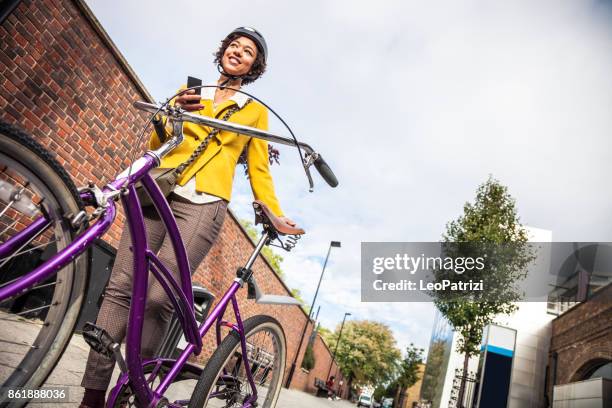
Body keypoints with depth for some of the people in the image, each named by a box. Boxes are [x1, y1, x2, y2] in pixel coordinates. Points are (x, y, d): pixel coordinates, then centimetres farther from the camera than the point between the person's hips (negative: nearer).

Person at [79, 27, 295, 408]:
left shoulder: (256, 109, 18)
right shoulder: (190, 90, 23)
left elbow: (259, 168, 15)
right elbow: (156, 143, 17)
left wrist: (275, 214, 5)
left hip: (203, 204, -3)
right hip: (158, 189, 3)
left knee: (157, 298, -16)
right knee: (121, 287, -6)